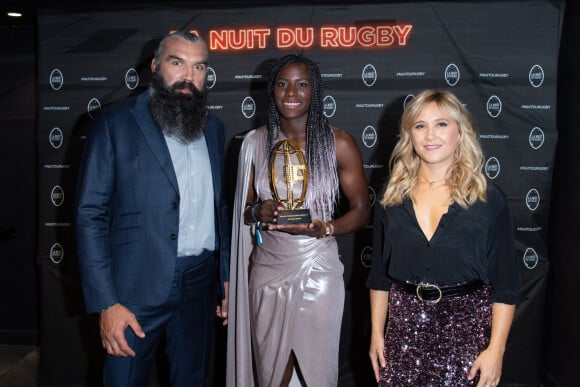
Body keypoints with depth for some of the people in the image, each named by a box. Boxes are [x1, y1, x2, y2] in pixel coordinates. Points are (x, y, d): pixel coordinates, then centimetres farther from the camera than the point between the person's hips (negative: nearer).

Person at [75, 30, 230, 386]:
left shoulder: (213, 127, 10)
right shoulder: (116, 123, -6)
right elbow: (91, 215, -9)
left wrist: (226, 276, 11)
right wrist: (106, 303, -14)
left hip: (201, 286, 5)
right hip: (137, 289, -4)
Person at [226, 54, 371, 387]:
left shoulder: (339, 143, -5)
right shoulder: (256, 142, 2)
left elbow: (362, 210, -1)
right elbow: (244, 208, 11)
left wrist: (325, 228, -19)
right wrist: (259, 212, -12)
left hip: (318, 272, -2)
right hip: (267, 272, 2)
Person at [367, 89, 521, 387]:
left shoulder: (489, 200, -4)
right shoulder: (393, 198, 4)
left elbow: (505, 284, -3)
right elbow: (379, 275, 9)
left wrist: (496, 350, -8)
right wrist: (376, 333, 6)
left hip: (466, 328, -2)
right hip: (404, 327, 2)